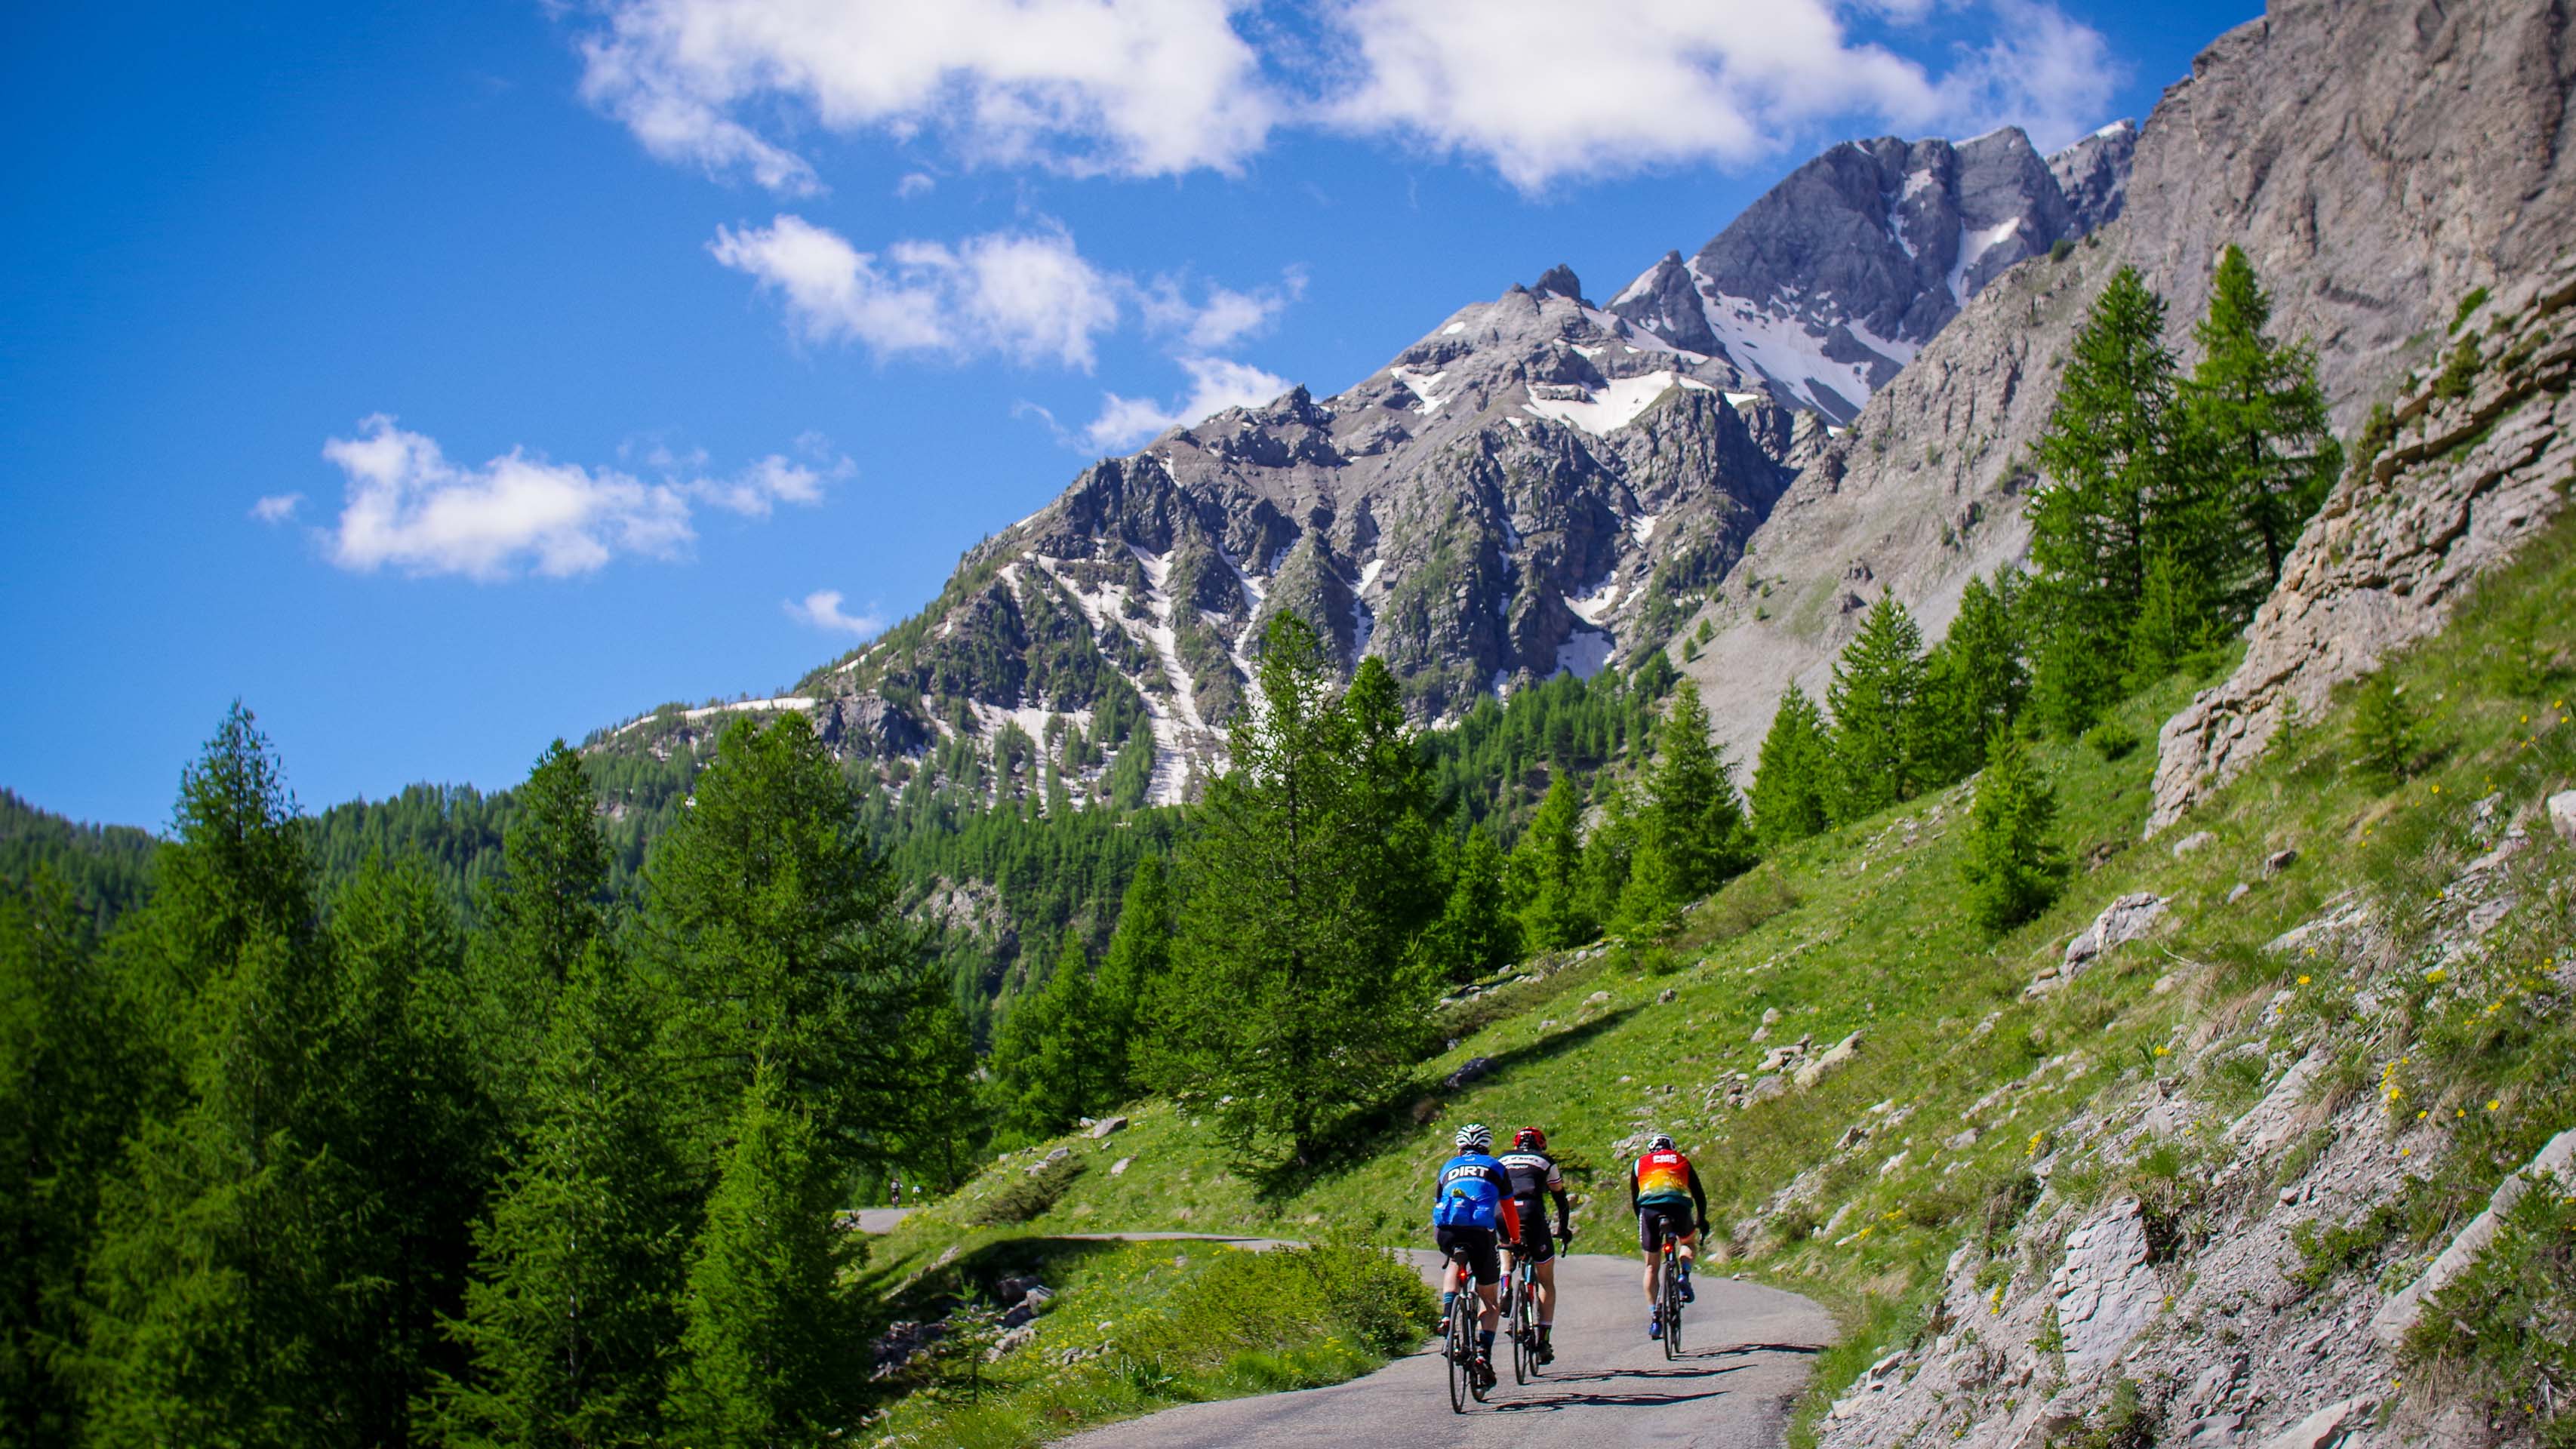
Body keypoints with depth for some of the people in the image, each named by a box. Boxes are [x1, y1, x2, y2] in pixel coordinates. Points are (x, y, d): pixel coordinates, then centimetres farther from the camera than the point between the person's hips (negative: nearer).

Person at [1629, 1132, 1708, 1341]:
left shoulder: (1640, 1164, 29)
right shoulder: (1683, 1161, 29)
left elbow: (1634, 1200, 28)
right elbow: (1699, 1195, 30)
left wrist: (1641, 1220, 40)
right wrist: (1701, 1220, 42)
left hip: (1649, 1208, 0)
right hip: (1679, 1206, 0)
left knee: (1651, 1266, 13)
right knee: (1687, 1242, 33)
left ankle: (1655, 1318, 3)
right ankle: (1684, 1275, 3)